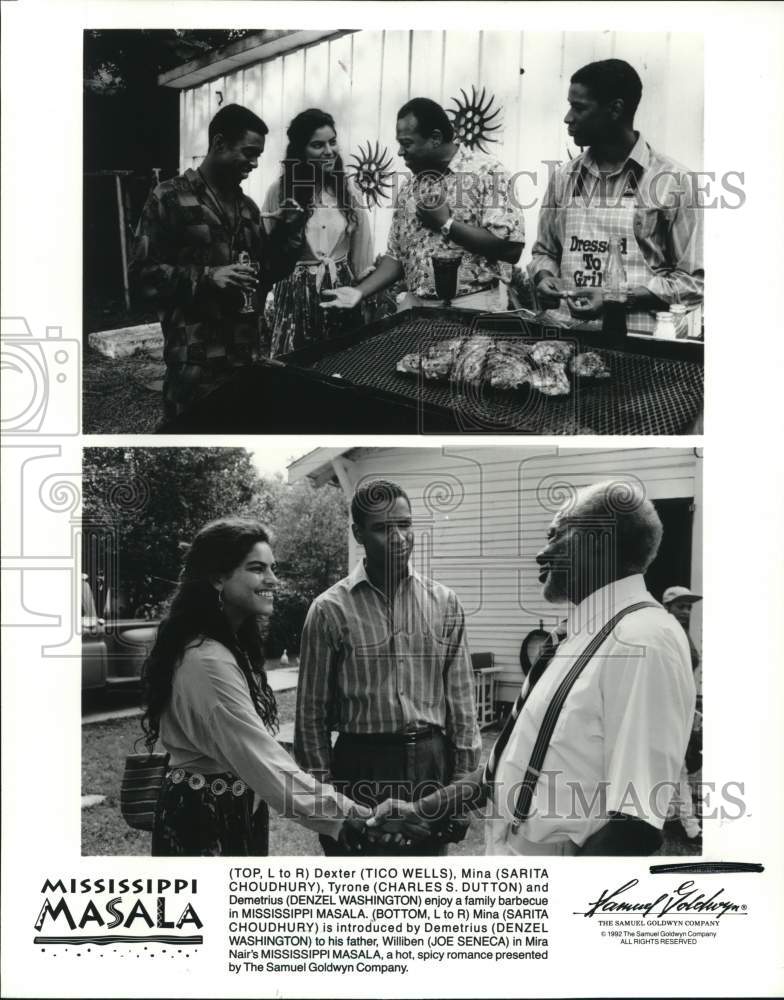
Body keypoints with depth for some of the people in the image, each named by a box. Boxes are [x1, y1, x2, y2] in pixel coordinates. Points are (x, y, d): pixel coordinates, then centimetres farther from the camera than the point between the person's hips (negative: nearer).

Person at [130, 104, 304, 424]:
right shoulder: (170, 198, -4)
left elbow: (265, 273, 17)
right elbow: (143, 274, -9)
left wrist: (285, 232, 2)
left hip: (250, 352, 6)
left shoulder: (246, 206, 15)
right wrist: (207, 277, -20)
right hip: (196, 360, -6)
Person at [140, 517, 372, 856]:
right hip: (206, 825, -10)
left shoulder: (231, 645, 9)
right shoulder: (208, 661, -24)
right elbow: (264, 763, -28)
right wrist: (353, 815, -29)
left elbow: (249, 750, 8)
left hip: (236, 816, 10)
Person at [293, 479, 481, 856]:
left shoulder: (444, 603, 4)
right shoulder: (330, 610, -4)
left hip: (432, 764, 3)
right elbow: (311, 713, -1)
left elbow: (460, 701, 6)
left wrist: (464, 781, 4)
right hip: (362, 766, -2)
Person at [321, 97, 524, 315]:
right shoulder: (409, 187, 12)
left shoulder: (486, 171, -7)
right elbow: (397, 255, 15)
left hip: (471, 306, -5)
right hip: (416, 306, 5)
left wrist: (446, 224, -13)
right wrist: (360, 292, 0)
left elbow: (511, 249, -15)